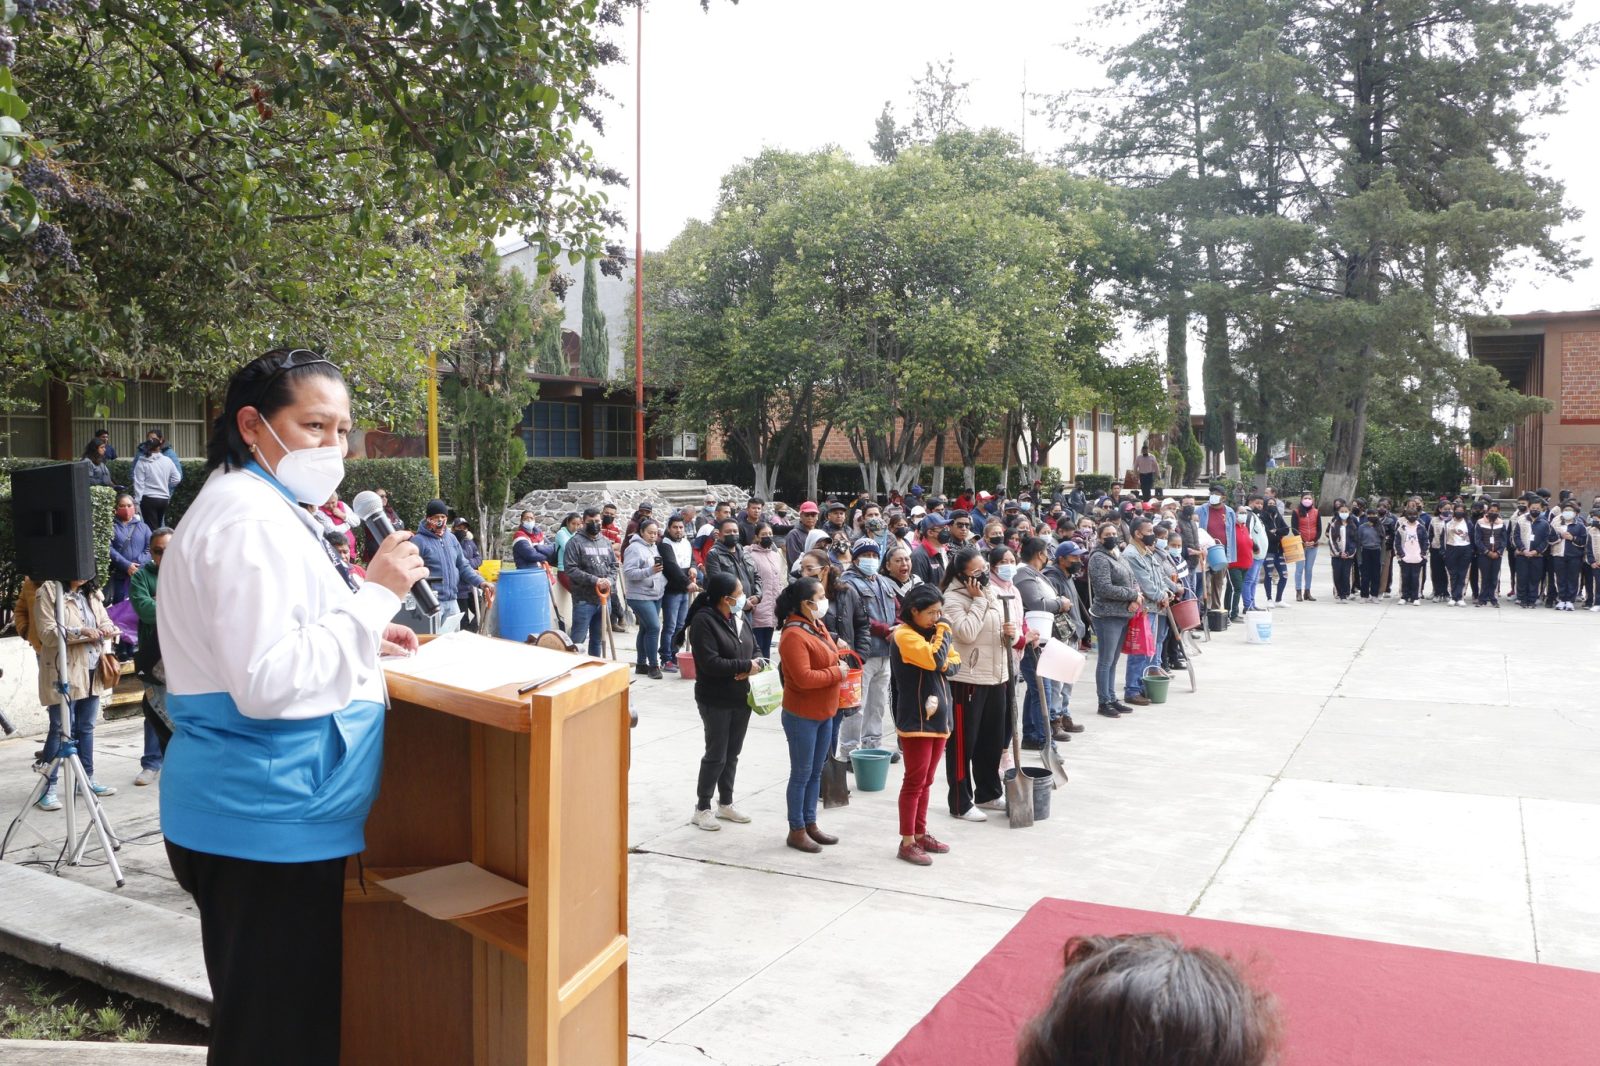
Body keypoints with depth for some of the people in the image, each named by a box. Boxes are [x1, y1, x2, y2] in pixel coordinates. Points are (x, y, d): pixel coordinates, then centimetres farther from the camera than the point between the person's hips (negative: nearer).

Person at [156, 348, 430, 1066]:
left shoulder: (247, 508, 15)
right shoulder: (251, 519, -18)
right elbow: (264, 683, -26)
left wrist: (363, 637, 14)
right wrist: (376, 598, -21)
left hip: (257, 814, 11)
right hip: (270, 823, -11)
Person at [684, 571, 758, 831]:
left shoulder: (741, 617, 6)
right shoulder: (703, 621, -17)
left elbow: (754, 648, 13)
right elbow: (711, 663, -24)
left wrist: (751, 668, -10)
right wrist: (746, 666, -16)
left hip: (742, 697, 7)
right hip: (716, 700, -7)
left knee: (732, 753, 15)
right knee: (716, 755, -1)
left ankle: (725, 804, 29)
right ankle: (702, 809, 13)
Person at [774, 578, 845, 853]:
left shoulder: (818, 626, 8)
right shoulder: (794, 636, -21)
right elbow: (803, 678, -27)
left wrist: (838, 648, 4)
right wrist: (837, 673, -17)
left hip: (824, 713, 9)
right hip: (802, 716, -9)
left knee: (816, 772, 16)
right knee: (801, 774, 2)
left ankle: (810, 824, 28)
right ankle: (796, 831, 14)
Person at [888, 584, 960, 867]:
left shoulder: (933, 631, 13)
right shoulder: (904, 634, -13)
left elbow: (954, 663, 12)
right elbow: (934, 659, -26)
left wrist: (944, 666, -10)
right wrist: (944, 630, -13)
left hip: (939, 716, 8)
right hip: (915, 719, -8)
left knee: (926, 781, 14)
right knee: (914, 781, -3)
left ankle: (920, 833, 24)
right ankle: (907, 843, 3)